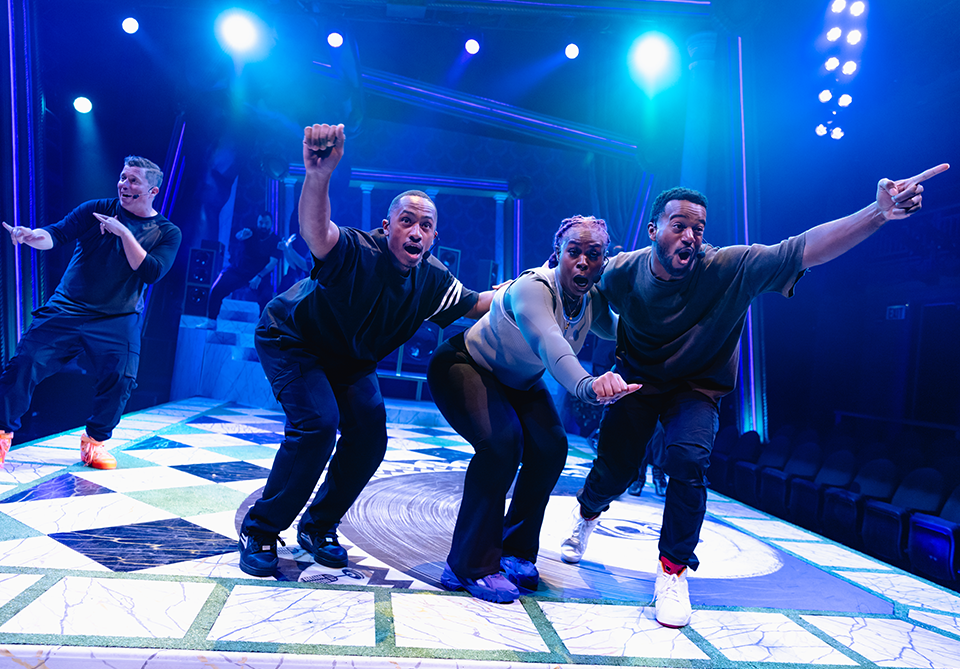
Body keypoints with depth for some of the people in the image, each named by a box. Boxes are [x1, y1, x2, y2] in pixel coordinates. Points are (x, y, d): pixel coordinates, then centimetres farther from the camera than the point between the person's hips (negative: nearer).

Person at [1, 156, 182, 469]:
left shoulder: (167, 233, 1)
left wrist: (123, 232, -18)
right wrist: (35, 235, -30)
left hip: (118, 320, -1)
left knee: (121, 379, -16)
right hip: (66, 308, 1)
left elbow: (151, 272, -13)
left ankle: (94, 442, 8)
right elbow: (58, 233, -7)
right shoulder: (97, 209, 4)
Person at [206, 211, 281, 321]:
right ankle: (211, 321, -6)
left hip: (260, 275, -1)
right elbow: (238, 236, -22)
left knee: (266, 297, -27)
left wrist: (259, 277, -27)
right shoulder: (251, 233, 0)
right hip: (237, 270, 1)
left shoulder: (275, 240, -4)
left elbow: (273, 262, -13)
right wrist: (243, 235, -49)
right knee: (217, 289, -17)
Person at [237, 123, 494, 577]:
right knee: (317, 422, -25)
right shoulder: (358, 253, -35)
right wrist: (318, 176, -77)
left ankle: (318, 527, 18)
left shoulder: (432, 280, -15)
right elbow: (315, 234, -58)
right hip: (290, 339, -6)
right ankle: (259, 530, -5)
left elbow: (476, 304, 1)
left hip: (350, 358, 7)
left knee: (370, 433, -3)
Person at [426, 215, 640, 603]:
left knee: (550, 448, -13)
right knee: (501, 441, -30)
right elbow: (550, 343, -57)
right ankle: (472, 566, -17)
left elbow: (617, 330, 10)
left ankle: (516, 551, 7)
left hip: (519, 381, 7)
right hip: (465, 366, -7)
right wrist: (586, 385, -75)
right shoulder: (533, 288, -36)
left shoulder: (593, 301, -12)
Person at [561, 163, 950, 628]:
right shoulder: (623, 271, -20)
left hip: (695, 388, -1)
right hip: (635, 380, 2)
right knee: (614, 469, 3)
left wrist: (878, 213, -50)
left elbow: (804, 250, -38)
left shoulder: (731, 269, -26)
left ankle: (673, 572, -6)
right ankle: (587, 514, 43)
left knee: (688, 458, -27)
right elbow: (592, 301, 3)